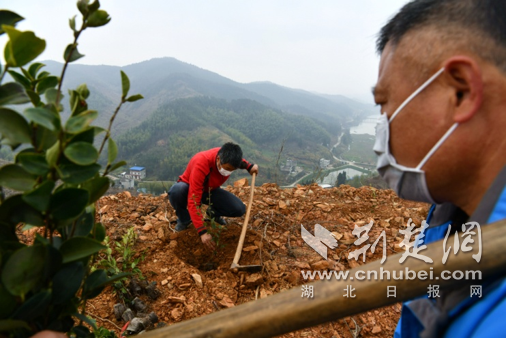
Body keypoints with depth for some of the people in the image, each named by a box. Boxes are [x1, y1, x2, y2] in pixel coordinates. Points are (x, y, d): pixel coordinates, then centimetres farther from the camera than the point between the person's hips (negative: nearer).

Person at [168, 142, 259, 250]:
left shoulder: (225, 156, -23)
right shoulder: (200, 164, -40)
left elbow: (238, 161, 7)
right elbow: (193, 201, -42)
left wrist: (249, 166, -14)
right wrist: (202, 232, -47)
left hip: (210, 189, 4)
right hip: (190, 189, -4)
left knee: (239, 209, -18)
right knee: (176, 191, -41)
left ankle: (213, 212, 13)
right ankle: (184, 219, -8)